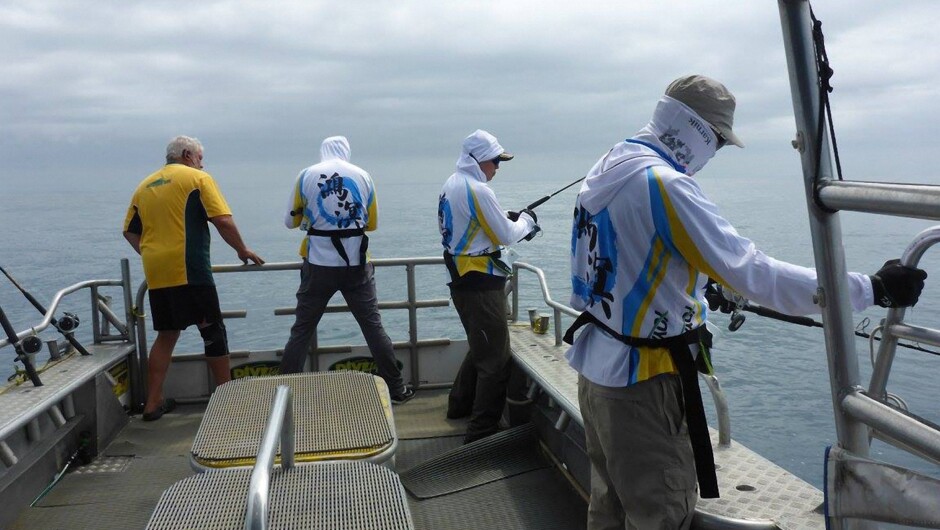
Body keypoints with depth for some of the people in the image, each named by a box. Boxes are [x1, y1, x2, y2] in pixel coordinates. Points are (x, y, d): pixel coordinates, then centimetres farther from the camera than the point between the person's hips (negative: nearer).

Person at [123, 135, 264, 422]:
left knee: (166, 335, 15)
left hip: (156, 275, 6)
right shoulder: (197, 178, 0)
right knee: (213, 332, 4)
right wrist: (242, 250, 2)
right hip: (190, 272, -6)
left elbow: (130, 231, 20)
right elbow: (223, 220, -9)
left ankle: (153, 403, 16)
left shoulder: (145, 186, 17)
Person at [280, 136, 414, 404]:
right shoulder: (362, 176, 4)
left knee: (302, 331, 9)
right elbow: (372, 223, 11)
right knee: (373, 326, 10)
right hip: (356, 265, 1)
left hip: (319, 266, -1)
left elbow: (291, 221, 8)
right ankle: (396, 389, 16)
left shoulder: (306, 176, 0)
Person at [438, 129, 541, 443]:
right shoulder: (477, 190, -19)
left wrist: (509, 218, 9)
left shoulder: (452, 185, 11)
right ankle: (482, 433, -3)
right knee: (496, 359, -6)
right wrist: (526, 221, 4)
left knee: (481, 347, 25)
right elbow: (505, 236, -14)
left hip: (462, 280, 10)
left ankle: (460, 404, 38)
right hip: (481, 285, -10)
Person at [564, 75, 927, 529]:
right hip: (641, 380, -9)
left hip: (596, 365, 9)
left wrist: (695, 289, 29)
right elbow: (755, 274, -23)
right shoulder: (664, 183, -21)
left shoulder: (607, 168, 7)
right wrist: (872, 289, -17)